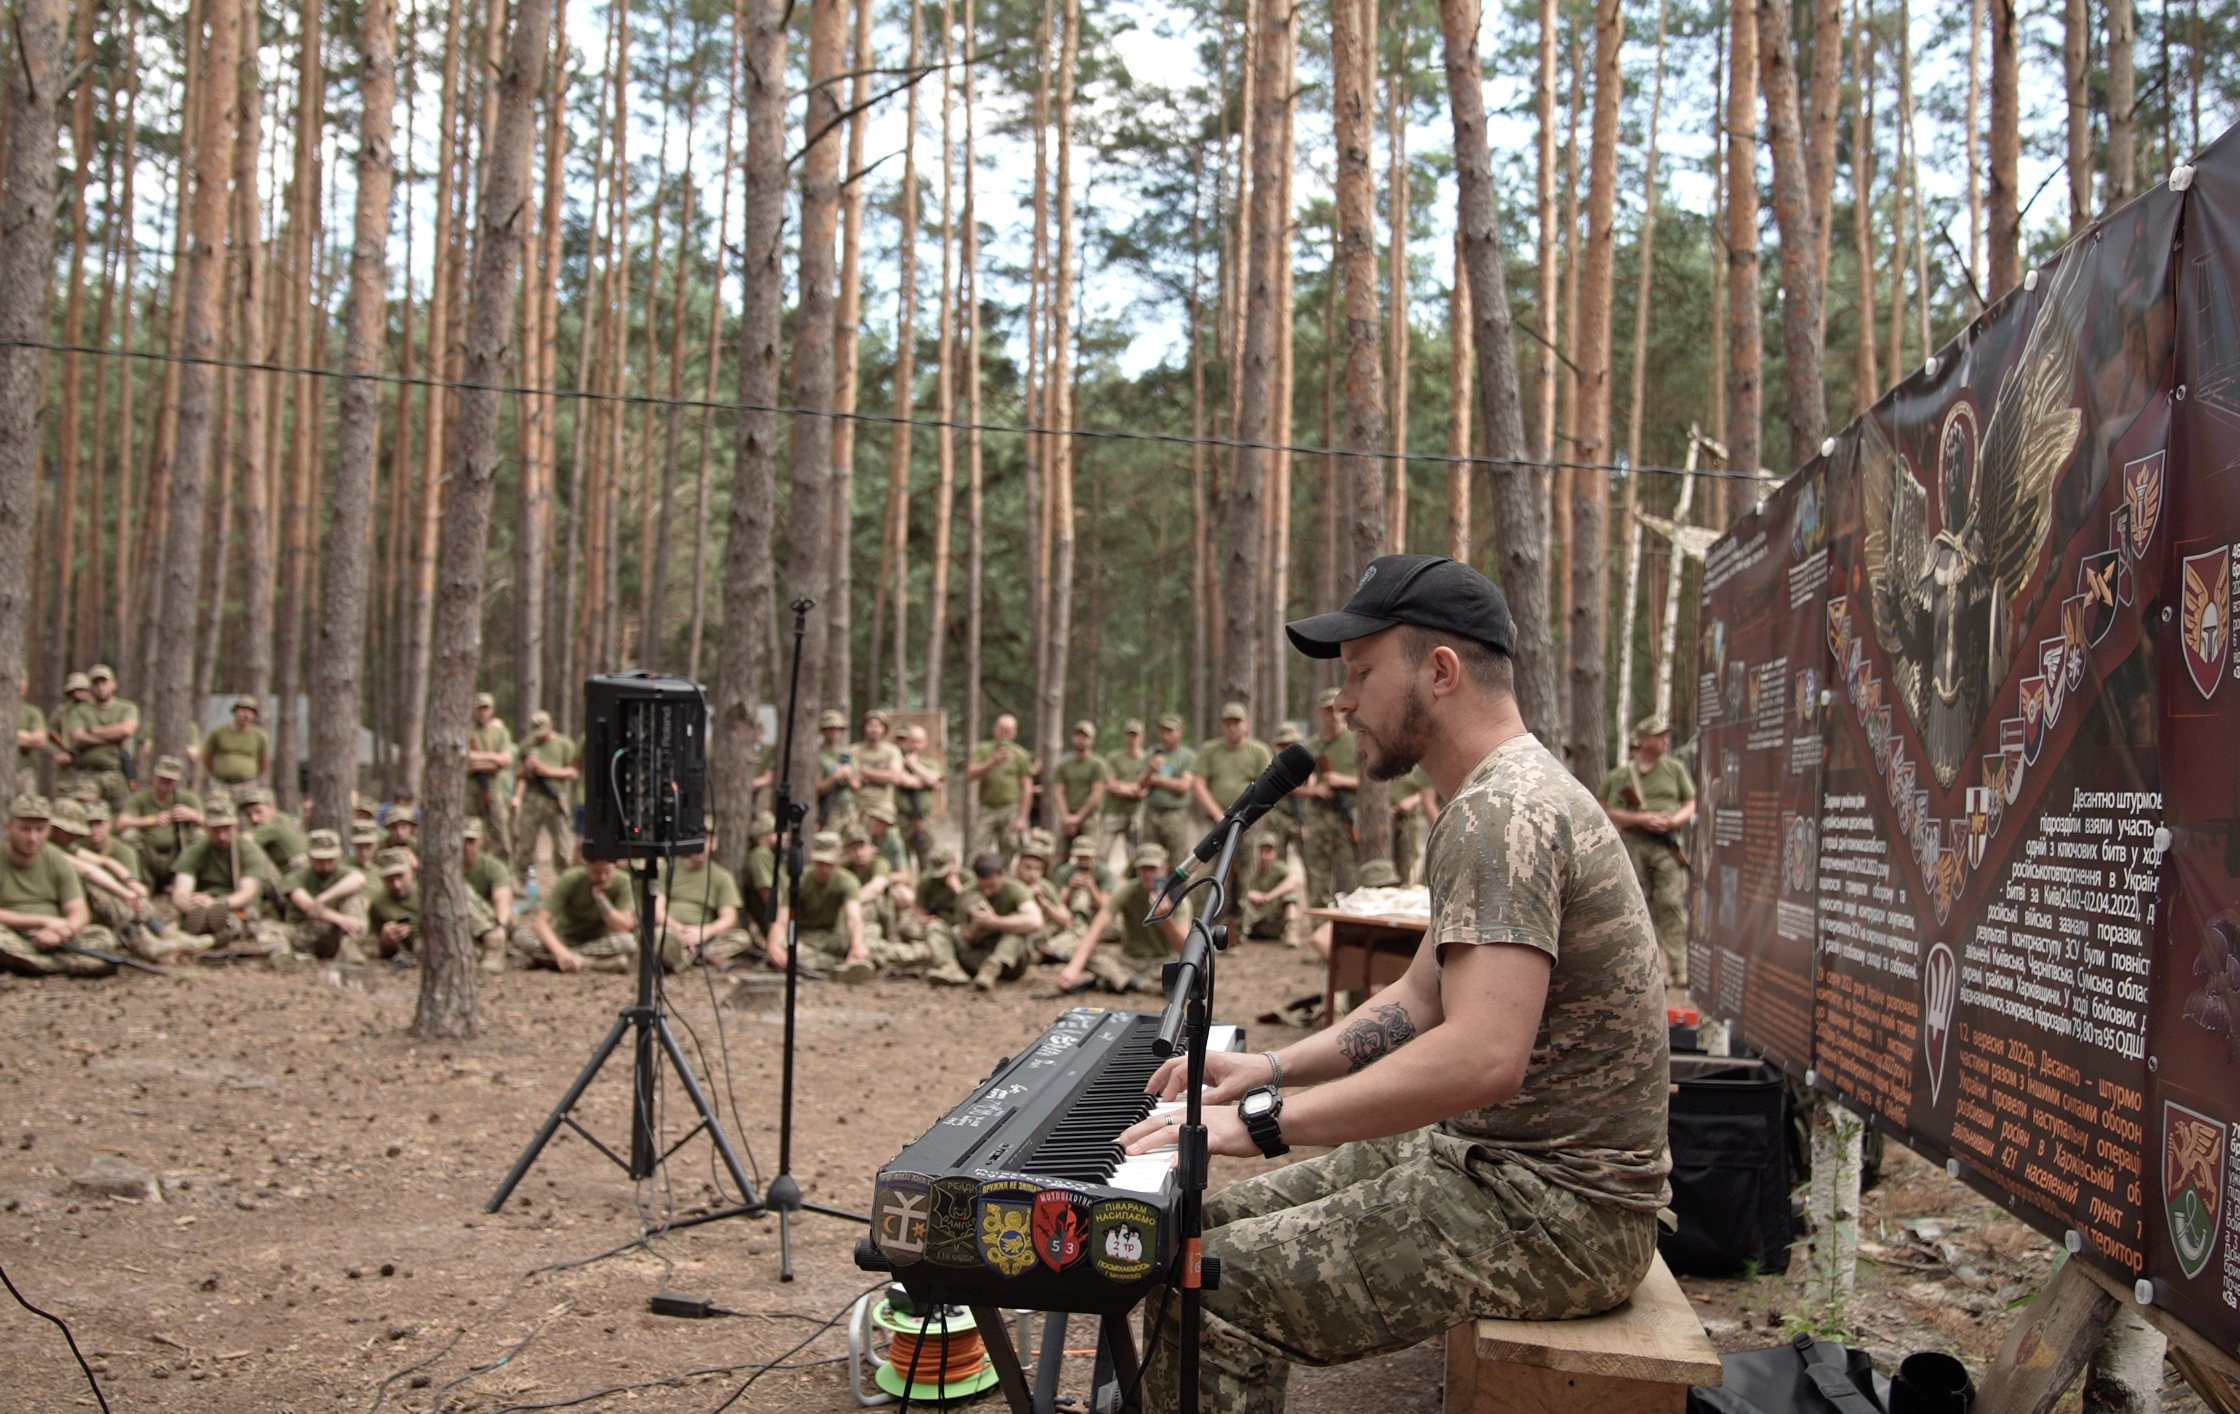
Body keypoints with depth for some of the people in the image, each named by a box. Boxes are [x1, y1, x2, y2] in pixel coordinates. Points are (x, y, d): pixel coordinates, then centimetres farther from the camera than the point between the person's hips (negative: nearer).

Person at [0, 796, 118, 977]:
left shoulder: (57, 861, 7)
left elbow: (79, 914, 1)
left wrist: (57, 933, -20)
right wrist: (44, 921, -20)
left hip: (54, 941, 3)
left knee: (103, 937, -20)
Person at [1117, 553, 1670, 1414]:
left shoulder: (1504, 810, -21)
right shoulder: (1497, 797, 14)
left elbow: (1482, 1057, -33)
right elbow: (1420, 1000, 20)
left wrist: (1263, 1121, -27)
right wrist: (1273, 1068, 8)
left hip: (1557, 1207, -11)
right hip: (1482, 1155, 11)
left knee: (1210, 1293, -18)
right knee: (1207, 1225, 11)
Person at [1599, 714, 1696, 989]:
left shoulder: (1675, 768, 10)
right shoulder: (1620, 775, 4)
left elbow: (1691, 805, 12)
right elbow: (1610, 813, 2)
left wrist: (1672, 821, -8)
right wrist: (1641, 819, -12)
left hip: (1668, 845, 0)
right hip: (1633, 845, 0)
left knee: (1672, 905, -7)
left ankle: (1679, 968, -5)